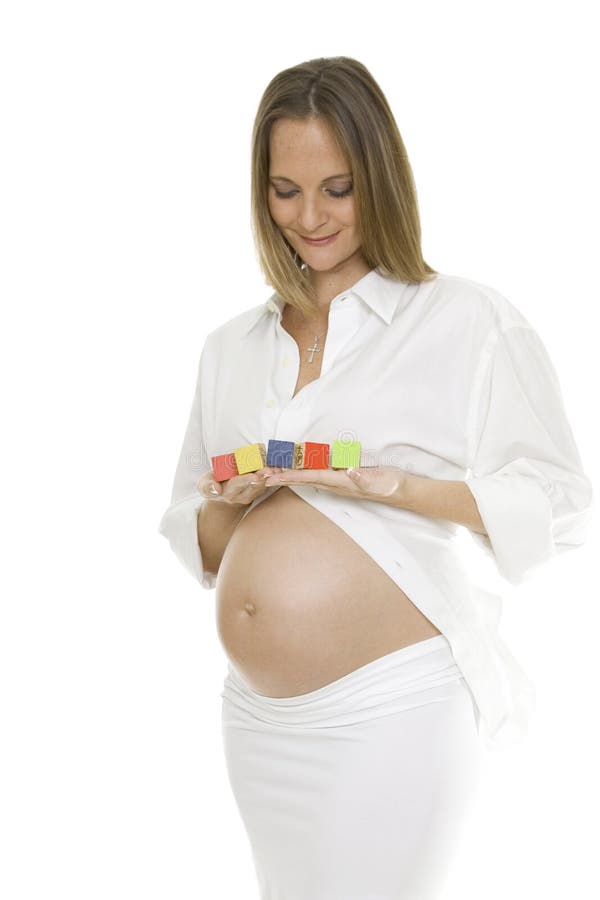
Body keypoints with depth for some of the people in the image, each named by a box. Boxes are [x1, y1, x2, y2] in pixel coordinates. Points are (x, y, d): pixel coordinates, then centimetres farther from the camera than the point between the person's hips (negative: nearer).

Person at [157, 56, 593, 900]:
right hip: (257, 714, 6)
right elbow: (193, 540, 15)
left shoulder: (467, 320, -4)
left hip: (394, 707, -5)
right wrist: (230, 504, -8)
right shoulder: (231, 346, 12)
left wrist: (394, 487, -19)